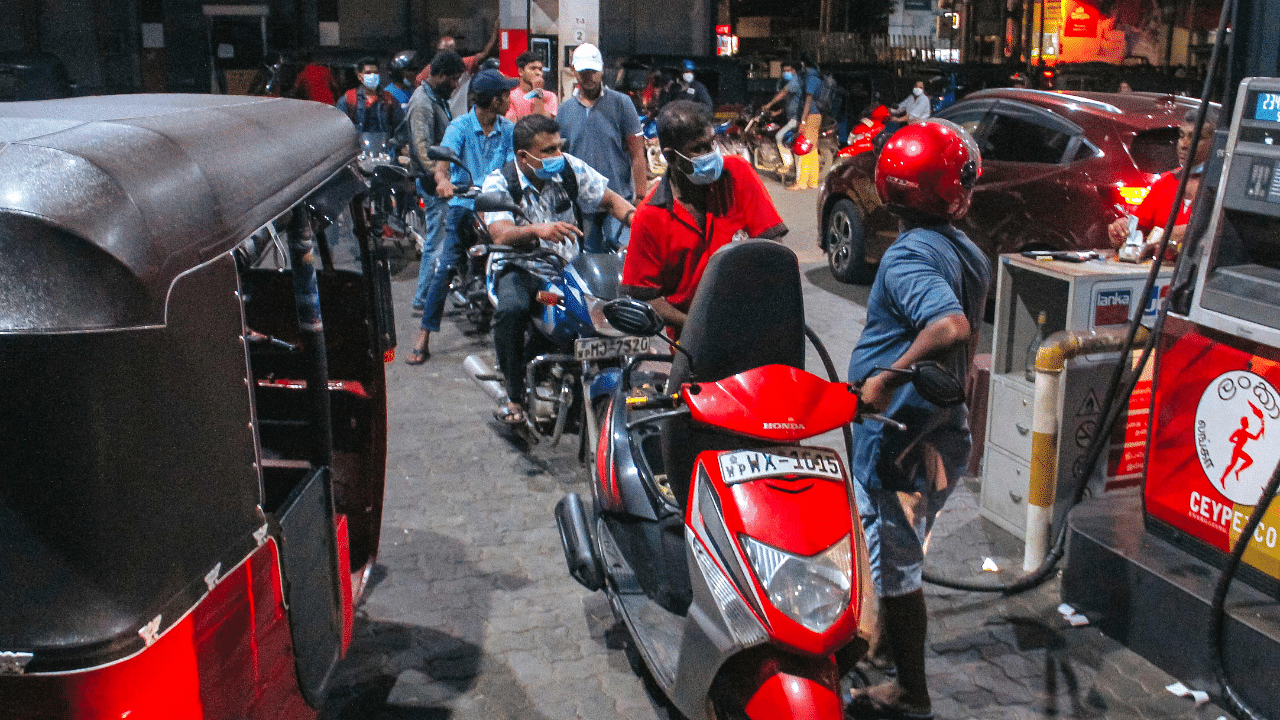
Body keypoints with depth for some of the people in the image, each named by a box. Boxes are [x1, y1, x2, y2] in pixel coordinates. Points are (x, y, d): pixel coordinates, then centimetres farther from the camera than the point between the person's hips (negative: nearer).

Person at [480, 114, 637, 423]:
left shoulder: (570, 168, 1)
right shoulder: (499, 182, -10)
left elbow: (609, 199, 6)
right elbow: (501, 234, -26)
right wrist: (538, 230, -47)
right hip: (520, 268, -3)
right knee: (511, 310, -36)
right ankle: (515, 396, -18)